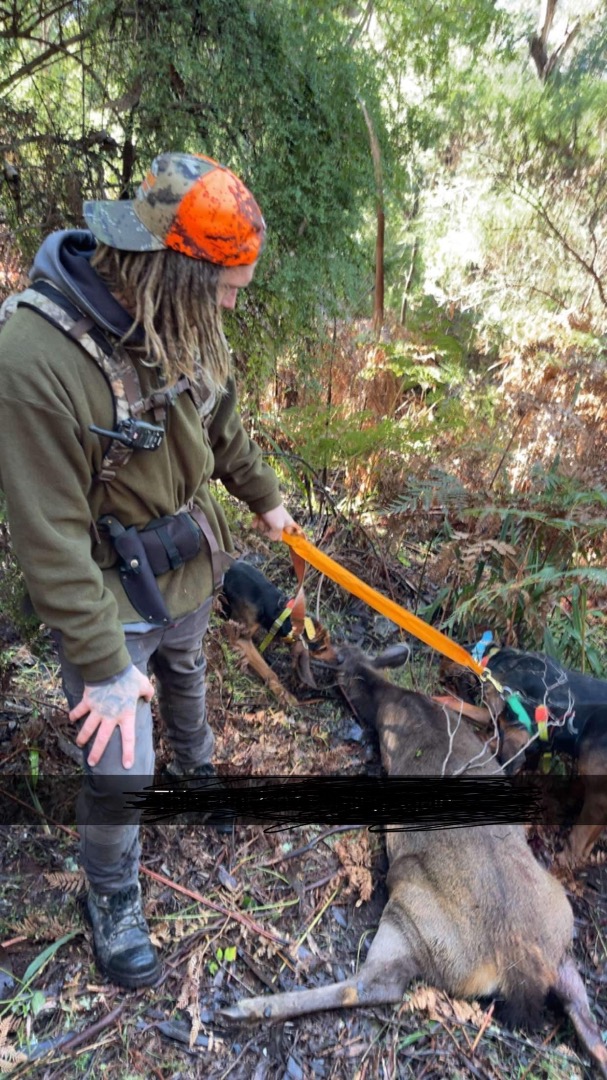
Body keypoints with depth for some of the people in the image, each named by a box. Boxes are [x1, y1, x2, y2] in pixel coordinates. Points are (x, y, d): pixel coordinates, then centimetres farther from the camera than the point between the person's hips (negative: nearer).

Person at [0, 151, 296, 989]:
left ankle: (196, 768, 63)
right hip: (110, 597, -6)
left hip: (190, 570, 7)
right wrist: (103, 665, -23)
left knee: (187, 681, 31)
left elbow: (222, 426, 8)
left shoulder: (181, 322, -11)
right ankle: (113, 898, 36)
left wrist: (264, 498, 21)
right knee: (120, 764, 5)